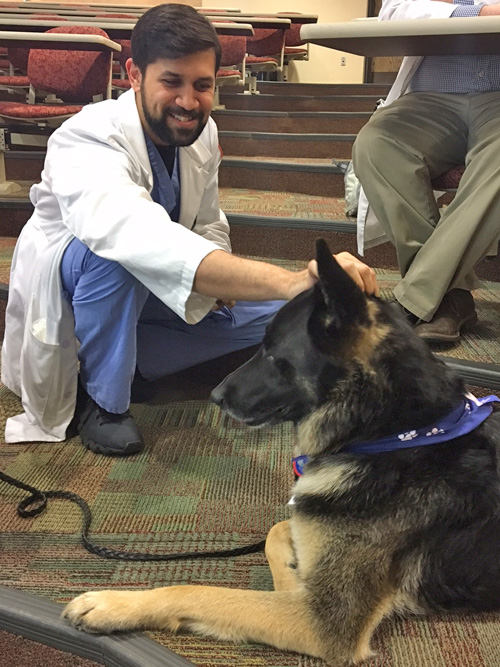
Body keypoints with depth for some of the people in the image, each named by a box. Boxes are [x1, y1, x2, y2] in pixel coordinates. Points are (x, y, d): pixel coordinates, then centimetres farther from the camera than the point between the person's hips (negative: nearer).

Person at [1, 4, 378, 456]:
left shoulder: (203, 133, -8)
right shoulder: (86, 139, -32)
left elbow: (208, 224, 7)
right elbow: (137, 236, -53)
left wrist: (218, 275, -19)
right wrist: (292, 281, -66)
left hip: (146, 294, 7)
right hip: (65, 296, -6)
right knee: (114, 251, -40)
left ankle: (125, 359, -1)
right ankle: (102, 398, -16)